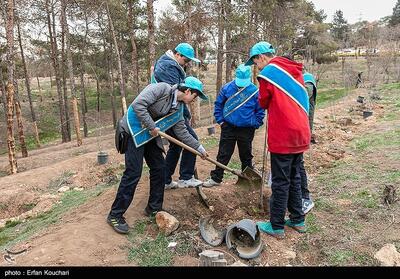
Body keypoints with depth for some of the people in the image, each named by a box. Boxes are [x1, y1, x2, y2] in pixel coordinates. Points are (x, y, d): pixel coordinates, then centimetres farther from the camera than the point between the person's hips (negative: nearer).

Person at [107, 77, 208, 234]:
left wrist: (199, 148, 15)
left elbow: (182, 132, 14)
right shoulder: (162, 88, -16)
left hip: (151, 136, 9)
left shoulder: (178, 108, 7)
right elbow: (138, 104, -25)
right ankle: (115, 215, 0)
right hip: (135, 131, -9)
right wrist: (152, 127, -21)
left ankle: (154, 208, 23)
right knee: (133, 173, -11)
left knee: (159, 168, 8)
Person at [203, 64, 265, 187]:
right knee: (223, 154, 6)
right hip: (228, 127, 1)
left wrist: (255, 124, -3)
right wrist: (220, 120, 2)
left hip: (246, 130, 0)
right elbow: (218, 104, 6)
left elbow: (260, 110, 2)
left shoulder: (255, 91, -7)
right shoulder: (227, 88, -4)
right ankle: (216, 178, 15)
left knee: (246, 155, 15)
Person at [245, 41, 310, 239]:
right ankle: (298, 220, 27)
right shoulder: (295, 71, 12)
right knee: (294, 178, 17)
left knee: (280, 182, 0)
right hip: (301, 134, 7)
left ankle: (276, 227, 11)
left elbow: (263, 103, 1)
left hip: (283, 136, -7)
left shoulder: (268, 72, -8)